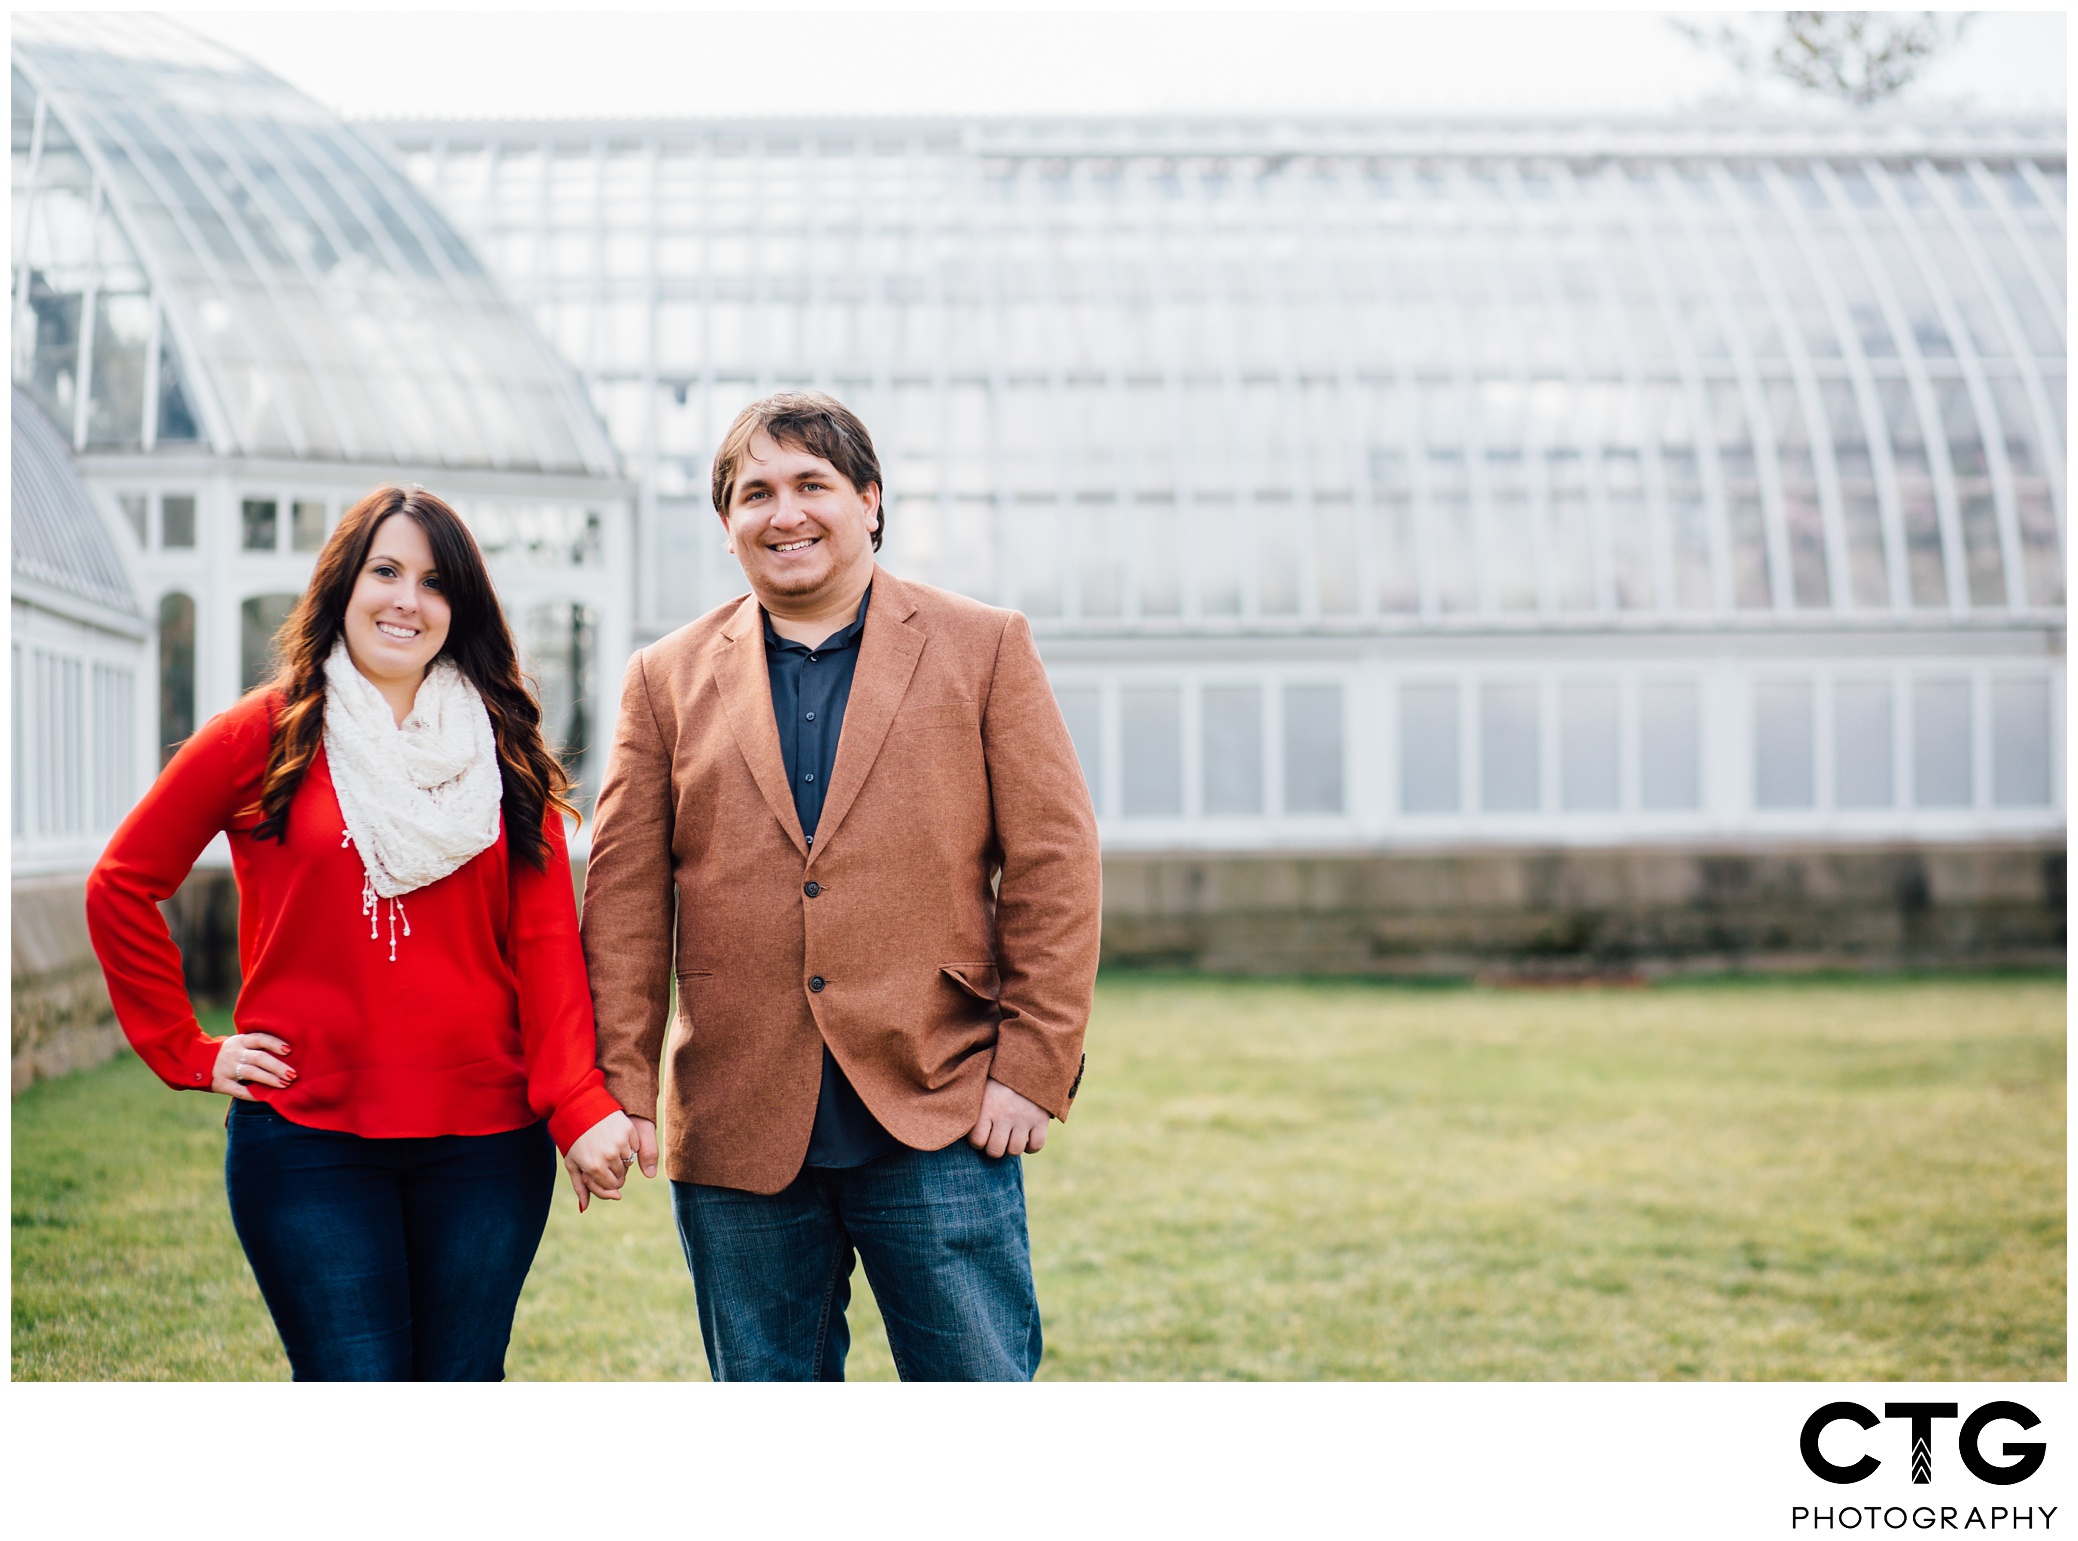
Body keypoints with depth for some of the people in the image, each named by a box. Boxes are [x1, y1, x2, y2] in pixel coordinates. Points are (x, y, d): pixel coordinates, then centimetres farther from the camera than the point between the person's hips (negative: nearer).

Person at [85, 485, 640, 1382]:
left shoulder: (505, 756, 9)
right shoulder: (266, 737, 2)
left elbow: (546, 938, 1)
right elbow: (123, 885, 8)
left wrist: (578, 1104, -12)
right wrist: (189, 1053, 4)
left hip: (485, 1141, 2)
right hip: (309, 1139, -2)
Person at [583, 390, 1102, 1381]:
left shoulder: (984, 648, 5)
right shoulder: (667, 679, 10)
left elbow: (1052, 865, 1)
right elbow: (624, 895, 7)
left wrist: (1034, 1069, -6)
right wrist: (619, 1088, 0)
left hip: (937, 1122, -2)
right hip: (736, 1133, 2)